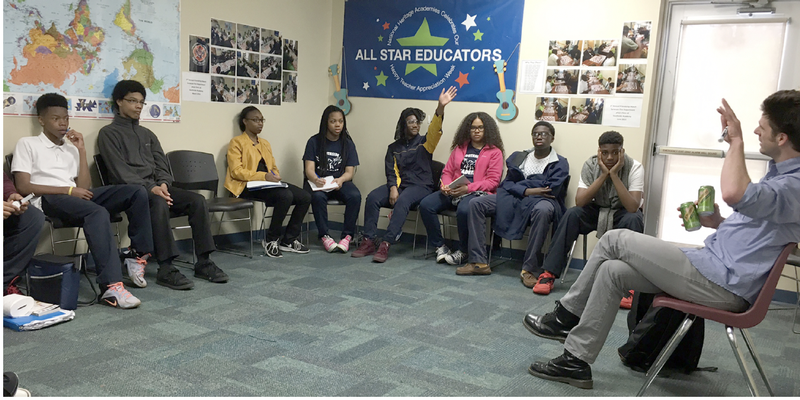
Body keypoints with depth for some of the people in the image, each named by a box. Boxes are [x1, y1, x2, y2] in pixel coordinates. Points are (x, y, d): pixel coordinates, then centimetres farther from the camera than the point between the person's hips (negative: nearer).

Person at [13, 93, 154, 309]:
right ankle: (111, 287, -47)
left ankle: (138, 257, -12)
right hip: (48, 200, -6)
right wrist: (69, 189, -11)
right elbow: (23, 187, -2)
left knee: (137, 192, -16)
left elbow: (84, 187, 14)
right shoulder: (27, 144, 12)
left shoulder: (71, 148, 27)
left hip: (76, 198, 6)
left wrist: (81, 151, 9)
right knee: (98, 213, -38)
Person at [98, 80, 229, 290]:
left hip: (155, 187, 6)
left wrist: (163, 184, -8)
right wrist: (150, 188, -21)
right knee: (159, 202, -38)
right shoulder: (108, 133, 4)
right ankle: (166, 269, -39)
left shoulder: (147, 134, 24)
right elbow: (120, 171, -9)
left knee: (197, 200, -18)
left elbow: (162, 164, 15)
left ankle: (203, 262, -18)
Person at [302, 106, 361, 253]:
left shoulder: (348, 144, 7)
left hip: (340, 182, 2)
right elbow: (309, 169, -5)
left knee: (355, 196, -30)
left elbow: (349, 172, 0)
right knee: (318, 197, -36)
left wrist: (340, 180, -24)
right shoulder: (314, 142, 2)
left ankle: (347, 235, -19)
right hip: (317, 182, -1)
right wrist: (315, 179, -29)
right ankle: (324, 236, -22)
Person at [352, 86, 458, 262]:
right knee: (372, 197, -22)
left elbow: (435, 130, -12)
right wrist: (393, 188, -14)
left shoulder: (424, 142, 9)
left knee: (402, 201, -35)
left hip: (421, 186, -3)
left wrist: (441, 107, -29)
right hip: (399, 184, 4)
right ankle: (368, 242, -22)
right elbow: (391, 171, 7)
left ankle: (386, 245, -38)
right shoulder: (394, 147, 17)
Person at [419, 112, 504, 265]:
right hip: (453, 192, 5)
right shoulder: (459, 148, 21)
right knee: (425, 205, -19)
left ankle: (462, 251, -14)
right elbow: (448, 171, 20)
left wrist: (468, 188, -16)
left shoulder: (494, 152, 5)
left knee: (463, 210, -39)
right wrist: (445, 185, -4)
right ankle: (440, 246, -7)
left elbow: (493, 181, -5)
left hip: (478, 193, -5)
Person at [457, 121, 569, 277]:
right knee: (476, 204, -12)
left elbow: (551, 191, -13)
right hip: (514, 199, 5)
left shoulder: (560, 163, 1)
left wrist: (520, 185, -6)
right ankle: (479, 263, -17)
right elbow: (507, 183, 6)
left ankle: (529, 268, -34)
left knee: (542, 210, -42)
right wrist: (528, 191, -13)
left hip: (541, 200, -4)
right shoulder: (519, 157, 14)